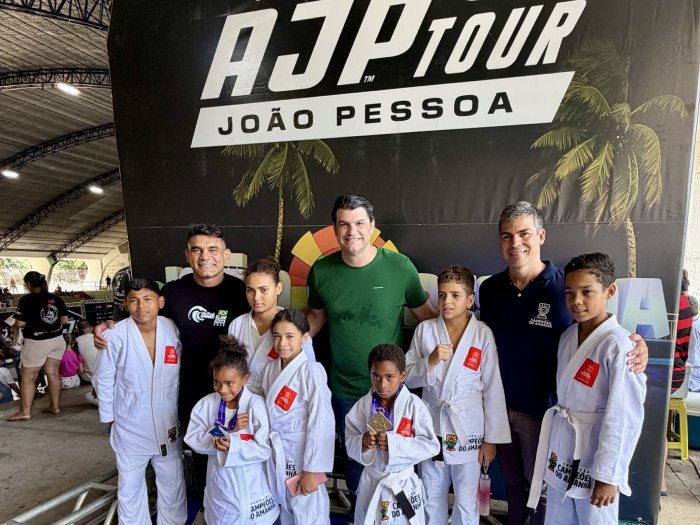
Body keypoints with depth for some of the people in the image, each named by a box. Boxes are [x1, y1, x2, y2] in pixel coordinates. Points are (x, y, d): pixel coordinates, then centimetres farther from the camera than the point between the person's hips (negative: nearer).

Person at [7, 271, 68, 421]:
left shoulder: (27, 300, -13)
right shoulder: (56, 299, 3)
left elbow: (20, 323, -15)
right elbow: (64, 320, 6)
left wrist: (31, 322, 5)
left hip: (36, 343, -5)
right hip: (57, 340, 6)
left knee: (28, 377, 7)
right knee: (53, 373, 13)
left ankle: (25, 412, 13)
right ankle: (55, 406, 19)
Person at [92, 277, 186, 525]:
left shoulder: (173, 330, -12)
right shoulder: (115, 336, -19)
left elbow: (183, 374, 0)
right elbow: (103, 380, -6)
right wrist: (110, 419, 0)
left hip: (169, 424, 2)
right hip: (130, 427, -2)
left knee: (173, 483, 19)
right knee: (130, 486, 19)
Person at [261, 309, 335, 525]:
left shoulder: (311, 371, -18)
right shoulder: (270, 369, 1)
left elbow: (321, 424, -19)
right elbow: (269, 412, 10)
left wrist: (312, 469, -16)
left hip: (302, 453, -6)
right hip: (276, 455, 6)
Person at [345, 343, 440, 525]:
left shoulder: (413, 405, -16)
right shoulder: (363, 405, -8)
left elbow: (431, 445, -15)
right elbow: (349, 443, -1)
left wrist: (394, 443, -25)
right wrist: (362, 443, -23)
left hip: (403, 485, -2)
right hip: (371, 483, 3)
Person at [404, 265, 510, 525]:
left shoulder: (483, 334, -10)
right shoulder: (425, 330, -5)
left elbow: (493, 389, -5)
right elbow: (408, 379, -1)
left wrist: (491, 438, -2)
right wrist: (430, 361, -20)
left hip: (468, 427, -2)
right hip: (431, 424, 2)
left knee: (467, 503, 11)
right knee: (431, 500, 18)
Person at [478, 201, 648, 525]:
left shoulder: (565, 288, -15)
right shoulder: (489, 289, -2)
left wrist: (636, 347, -26)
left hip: (543, 410, -4)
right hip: (499, 405, 4)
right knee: (512, 480, 23)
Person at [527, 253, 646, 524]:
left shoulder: (618, 345, -20)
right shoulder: (567, 336, 2)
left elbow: (625, 416, -19)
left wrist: (608, 475, -16)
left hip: (596, 452, -6)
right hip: (561, 448, 6)